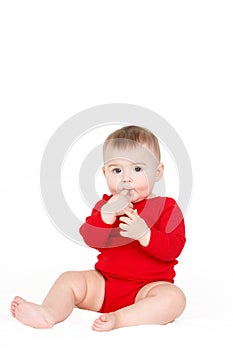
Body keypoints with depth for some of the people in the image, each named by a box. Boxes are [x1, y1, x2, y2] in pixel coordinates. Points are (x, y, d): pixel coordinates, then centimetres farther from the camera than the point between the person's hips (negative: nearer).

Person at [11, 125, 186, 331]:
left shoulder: (166, 207, -3)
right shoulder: (106, 204, 8)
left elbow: (173, 248, -17)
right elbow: (89, 239, -4)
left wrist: (144, 233, -34)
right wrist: (106, 215, -22)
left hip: (146, 288, -4)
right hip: (104, 283, 4)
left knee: (174, 298, -32)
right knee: (69, 280, -9)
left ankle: (119, 318, -43)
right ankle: (49, 313, -32)